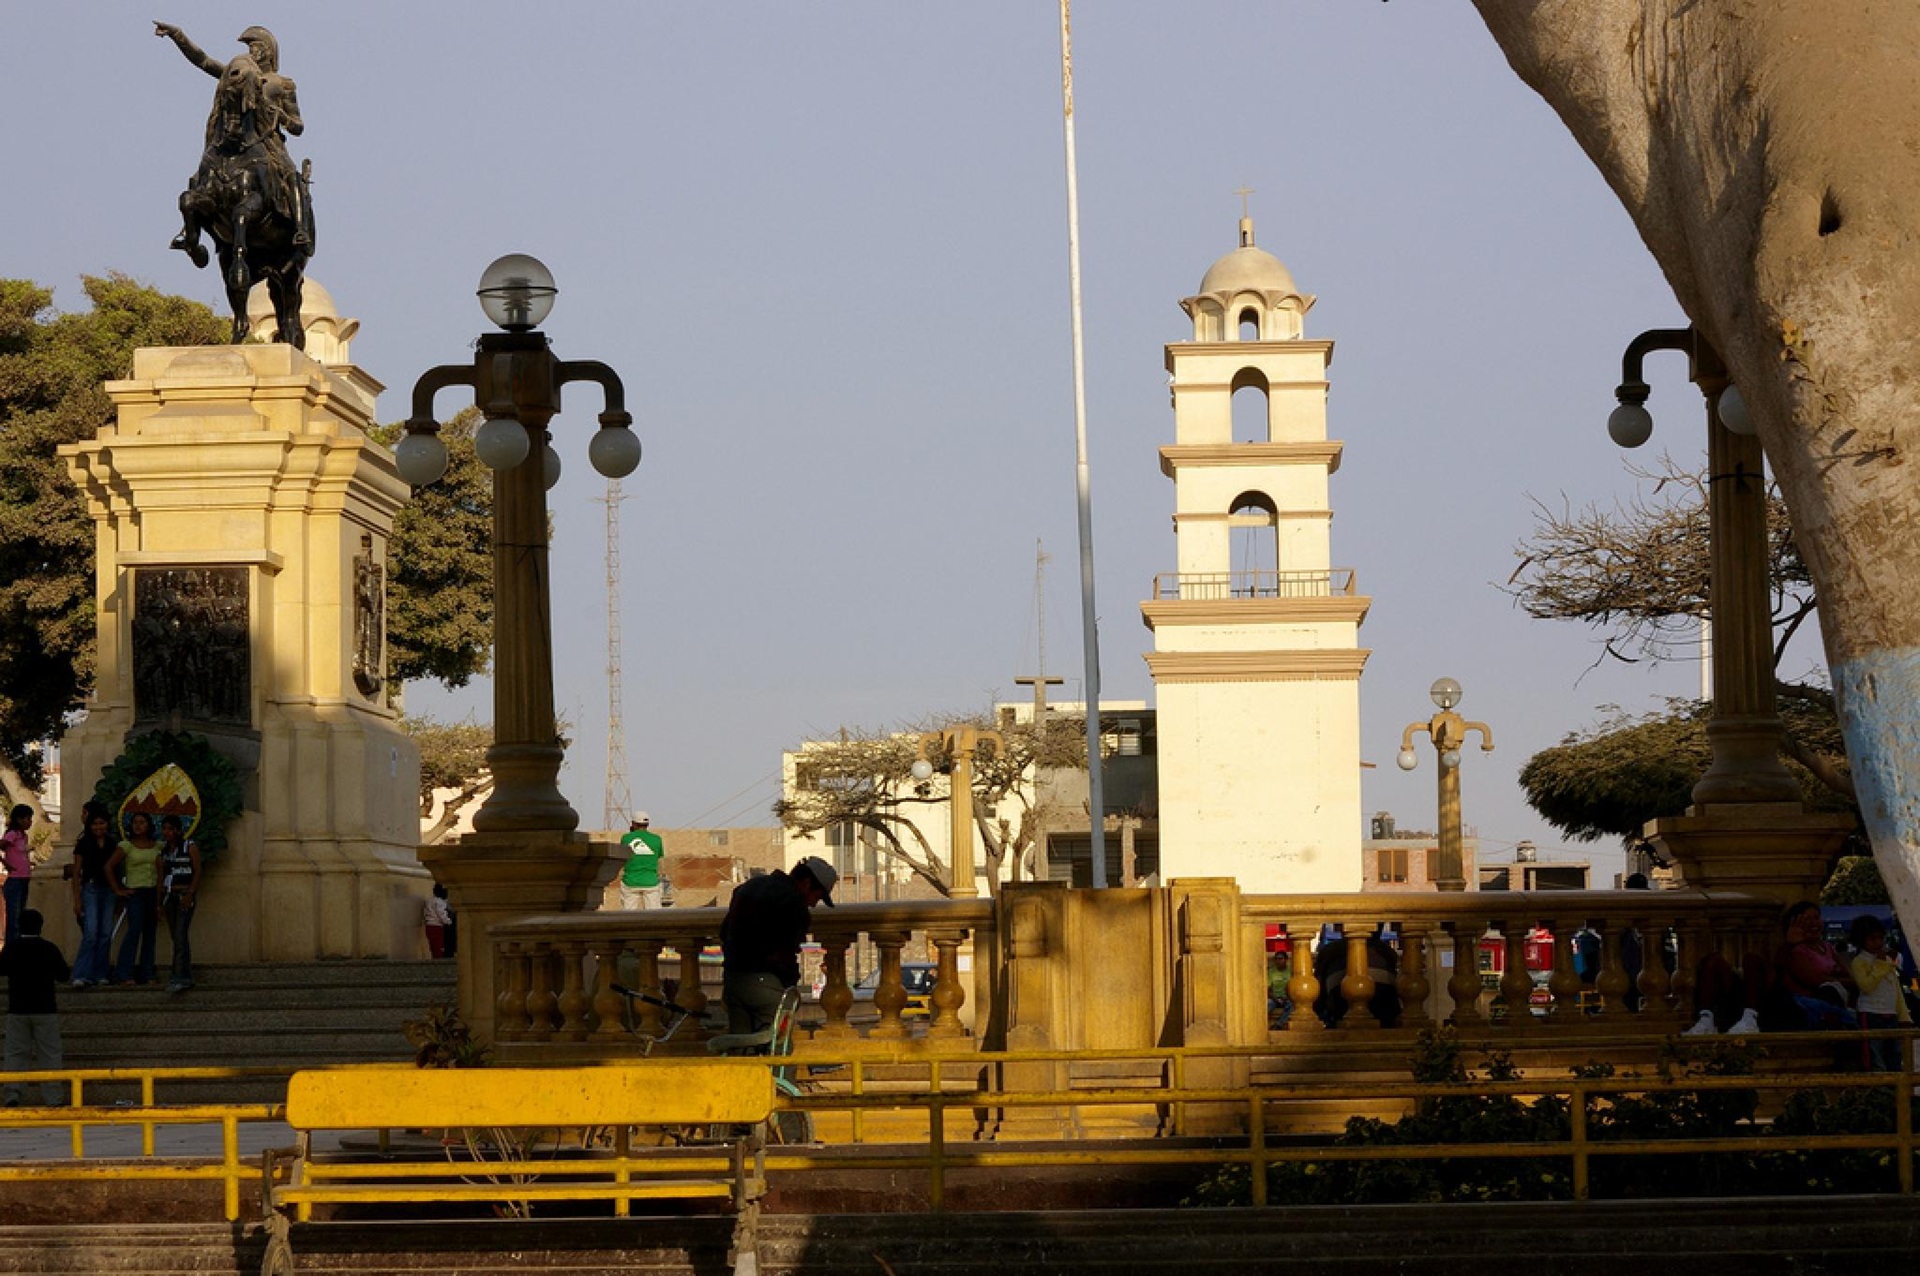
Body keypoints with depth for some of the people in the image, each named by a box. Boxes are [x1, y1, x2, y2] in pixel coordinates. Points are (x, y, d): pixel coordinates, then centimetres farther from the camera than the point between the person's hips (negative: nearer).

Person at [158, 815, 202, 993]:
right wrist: (160, 901, 10)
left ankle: (180, 978, -23)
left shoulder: (190, 846, -2)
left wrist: (190, 894, -18)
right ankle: (187, 977, 12)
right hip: (169, 895, 7)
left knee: (181, 935, -16)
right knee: (176, 937, 6)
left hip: (185, 894, -7)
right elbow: (161, 877, 16)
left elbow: (197, 871, -8)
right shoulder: (164, 850, 15)